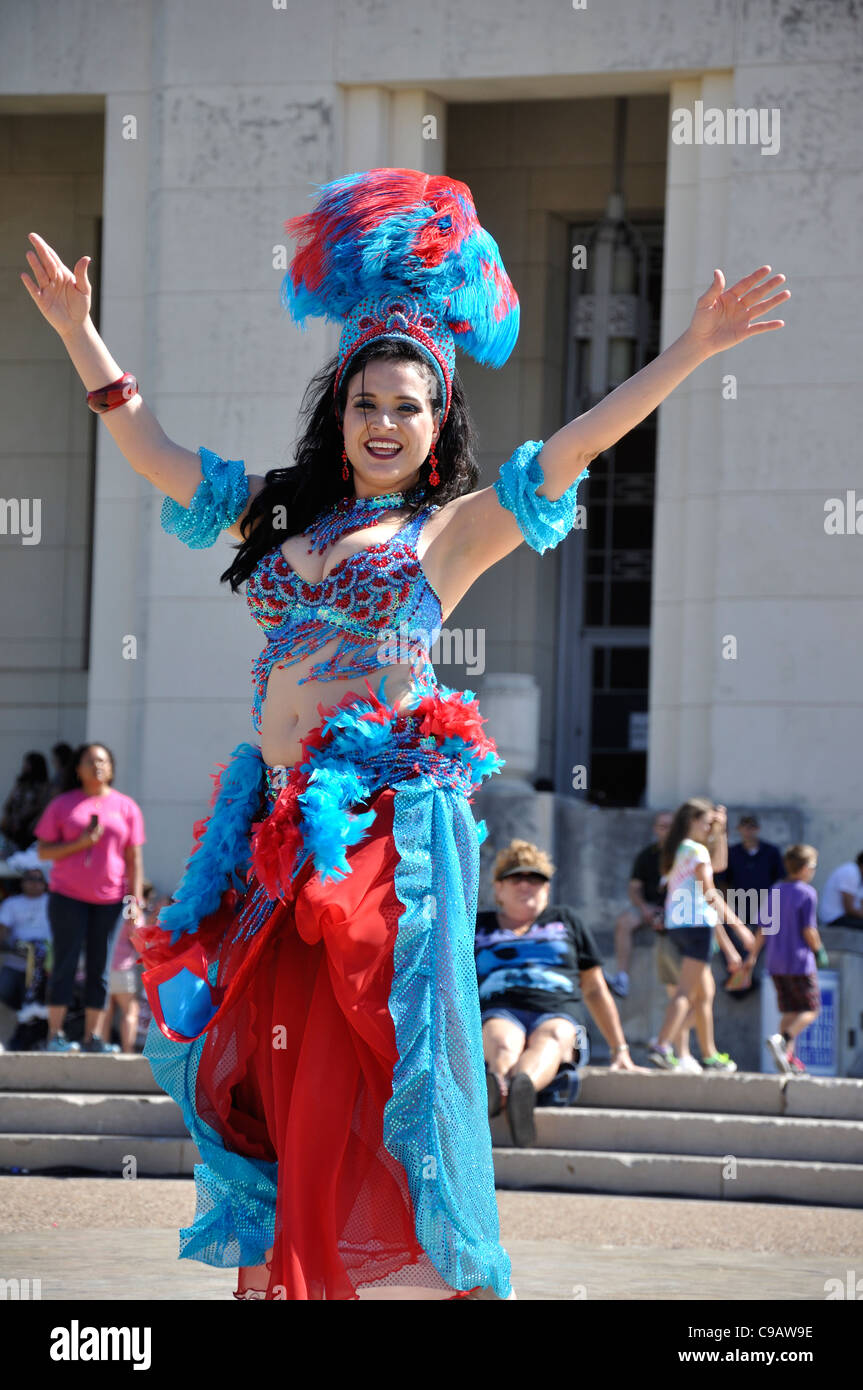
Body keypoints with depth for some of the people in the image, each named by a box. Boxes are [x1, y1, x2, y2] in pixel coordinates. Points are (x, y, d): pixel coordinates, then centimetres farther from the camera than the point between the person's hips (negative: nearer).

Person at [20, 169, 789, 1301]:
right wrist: (80, 334, 21)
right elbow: (154, 452, 23)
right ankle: (282, 1277, 11)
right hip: (278, 825, 5)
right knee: (272, 1071, 4)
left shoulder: (452, 530, 5)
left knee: (363, 1076, -7)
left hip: (387, 819, -5)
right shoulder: (284, 517, 17)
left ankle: (409, 1284, -3)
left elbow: (574, 446, -3)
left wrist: (692, 352, -11)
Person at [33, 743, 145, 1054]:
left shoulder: (126, 807, 8)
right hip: (68, 896, -2)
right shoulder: (62, 805, 3)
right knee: (65, 964, -5)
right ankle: (55, 1035, -5)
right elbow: (43, 851, 0)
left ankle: (93, 1036, 4)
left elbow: (134, 858, 7)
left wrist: (135, 900, -2)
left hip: (109, 899, 2)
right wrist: (80, 843, -14)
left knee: (100, 968, 2)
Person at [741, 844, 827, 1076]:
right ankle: (781, 1039, -22)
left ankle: (788, 1056, 3)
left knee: (790, 1011, 12)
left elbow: (762, 928, 10)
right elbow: (809, 930, -13)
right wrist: (819, 951, 3)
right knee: (810, 1010, -1)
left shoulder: (775, 891, 10)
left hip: (776, 962, 7)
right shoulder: (807, 893, -10)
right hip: (800, 961, -7)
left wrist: (752, 956, 15)